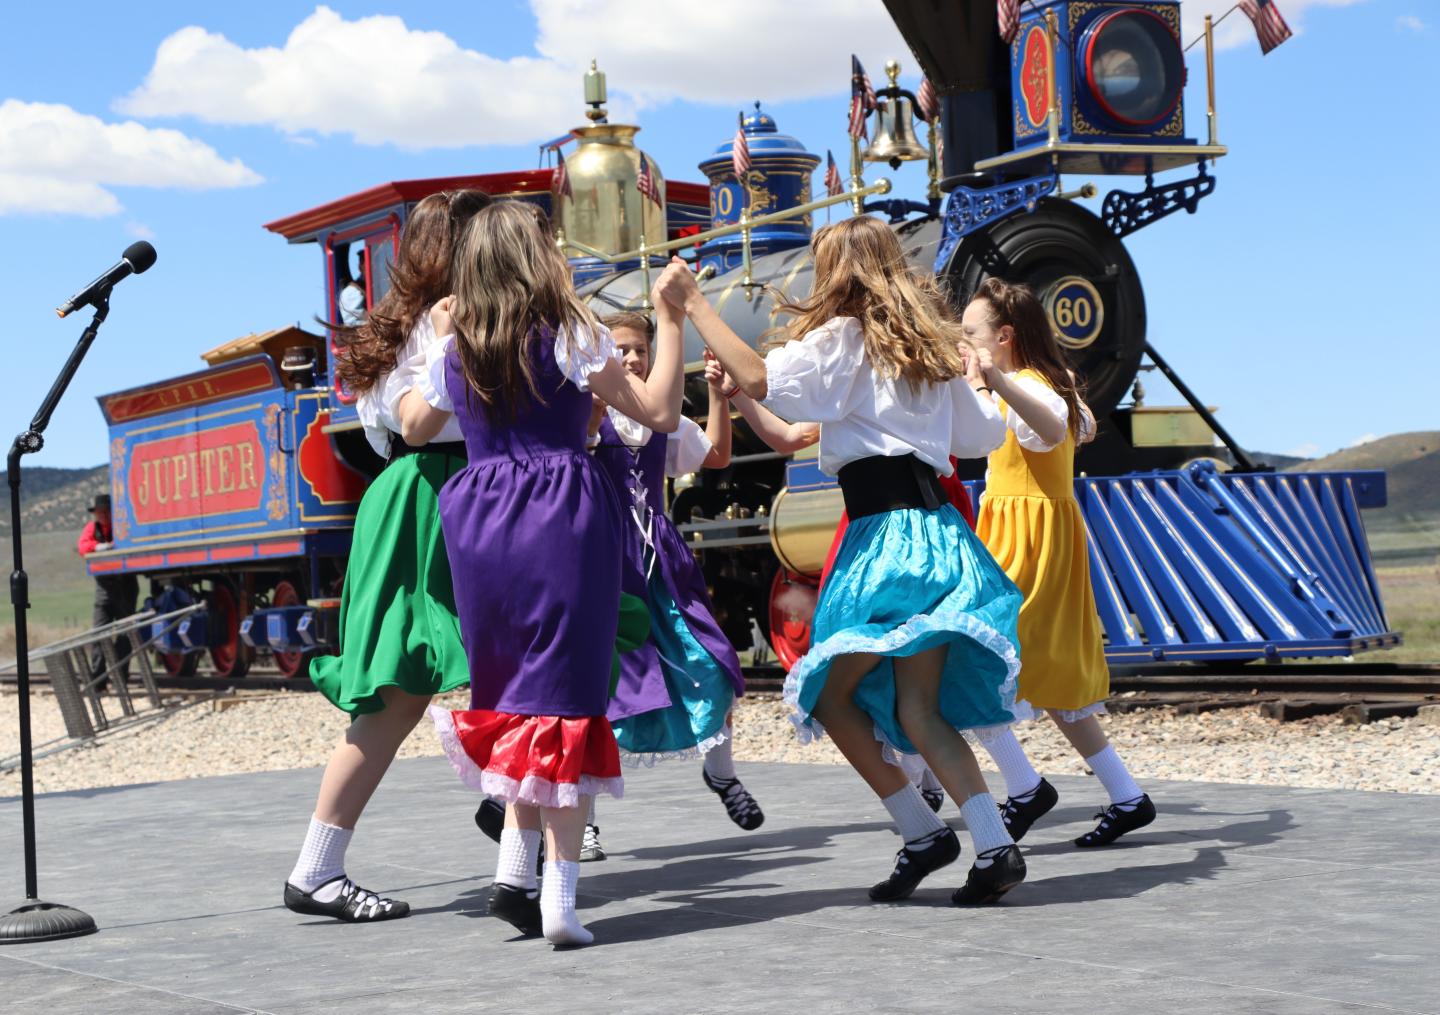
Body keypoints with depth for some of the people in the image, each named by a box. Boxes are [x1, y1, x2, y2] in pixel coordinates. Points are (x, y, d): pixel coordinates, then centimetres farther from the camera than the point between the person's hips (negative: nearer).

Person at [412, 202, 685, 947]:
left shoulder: (455, 350, 11)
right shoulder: (569, 333, -4)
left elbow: (415, 428, 28)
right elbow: (660, 413, -6)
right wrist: (671, 318, -2)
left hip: (478, 522, 5)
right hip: (562, 515, -5)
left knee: (511, 689, 16)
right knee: (566, 694, -4)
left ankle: (516, 869, 6)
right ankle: (559, 891, -9)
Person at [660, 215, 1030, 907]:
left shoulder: (843, 338, -2)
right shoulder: (928, 345, 20)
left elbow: (760, 379, -18)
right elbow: (982, 436, 25)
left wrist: (693, 304, -11)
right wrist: (971, 380, 43)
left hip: (884, 531, -8)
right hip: (936, 529, 8)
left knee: (829, 694, 1)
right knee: (919, 708, 4)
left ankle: (924, 832, 0)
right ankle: (995, 848, -8)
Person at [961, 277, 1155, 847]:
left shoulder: (1026, 388, -15)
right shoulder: (1049, 387, 14)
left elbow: (1052, 428, -39)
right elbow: (1083, 427, 34)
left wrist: (999, 385, -57)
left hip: (1027, 541, -10)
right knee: (1051, 682, 13)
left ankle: (1025, 789, -7)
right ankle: (1127, 798, 16)